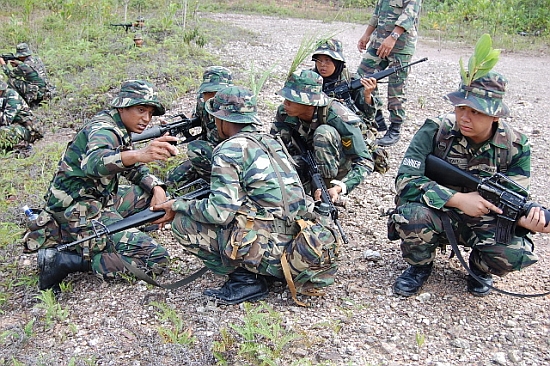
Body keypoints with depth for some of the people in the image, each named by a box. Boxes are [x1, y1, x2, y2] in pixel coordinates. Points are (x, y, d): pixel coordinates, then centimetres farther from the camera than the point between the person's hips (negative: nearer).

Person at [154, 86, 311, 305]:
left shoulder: (229, 150, -11)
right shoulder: (271, 142, 14)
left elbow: (220, 212, -18)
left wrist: (178, 205, -1)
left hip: (270, 251, -9)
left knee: (183, 224, -2)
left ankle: (245, 279, -1)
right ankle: (251, 272, 14)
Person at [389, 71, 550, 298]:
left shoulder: (515, 146, -9)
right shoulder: (436, 131, -17)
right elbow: (406, 181, -22)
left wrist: (526, 218, -29)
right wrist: (459, 199, -31)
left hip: (484, 223, 2)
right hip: (439, 214, -1)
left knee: (515, 253, -28)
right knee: (412, 215, -35)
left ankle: (479, 268, 10)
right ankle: (420, 267, 0)